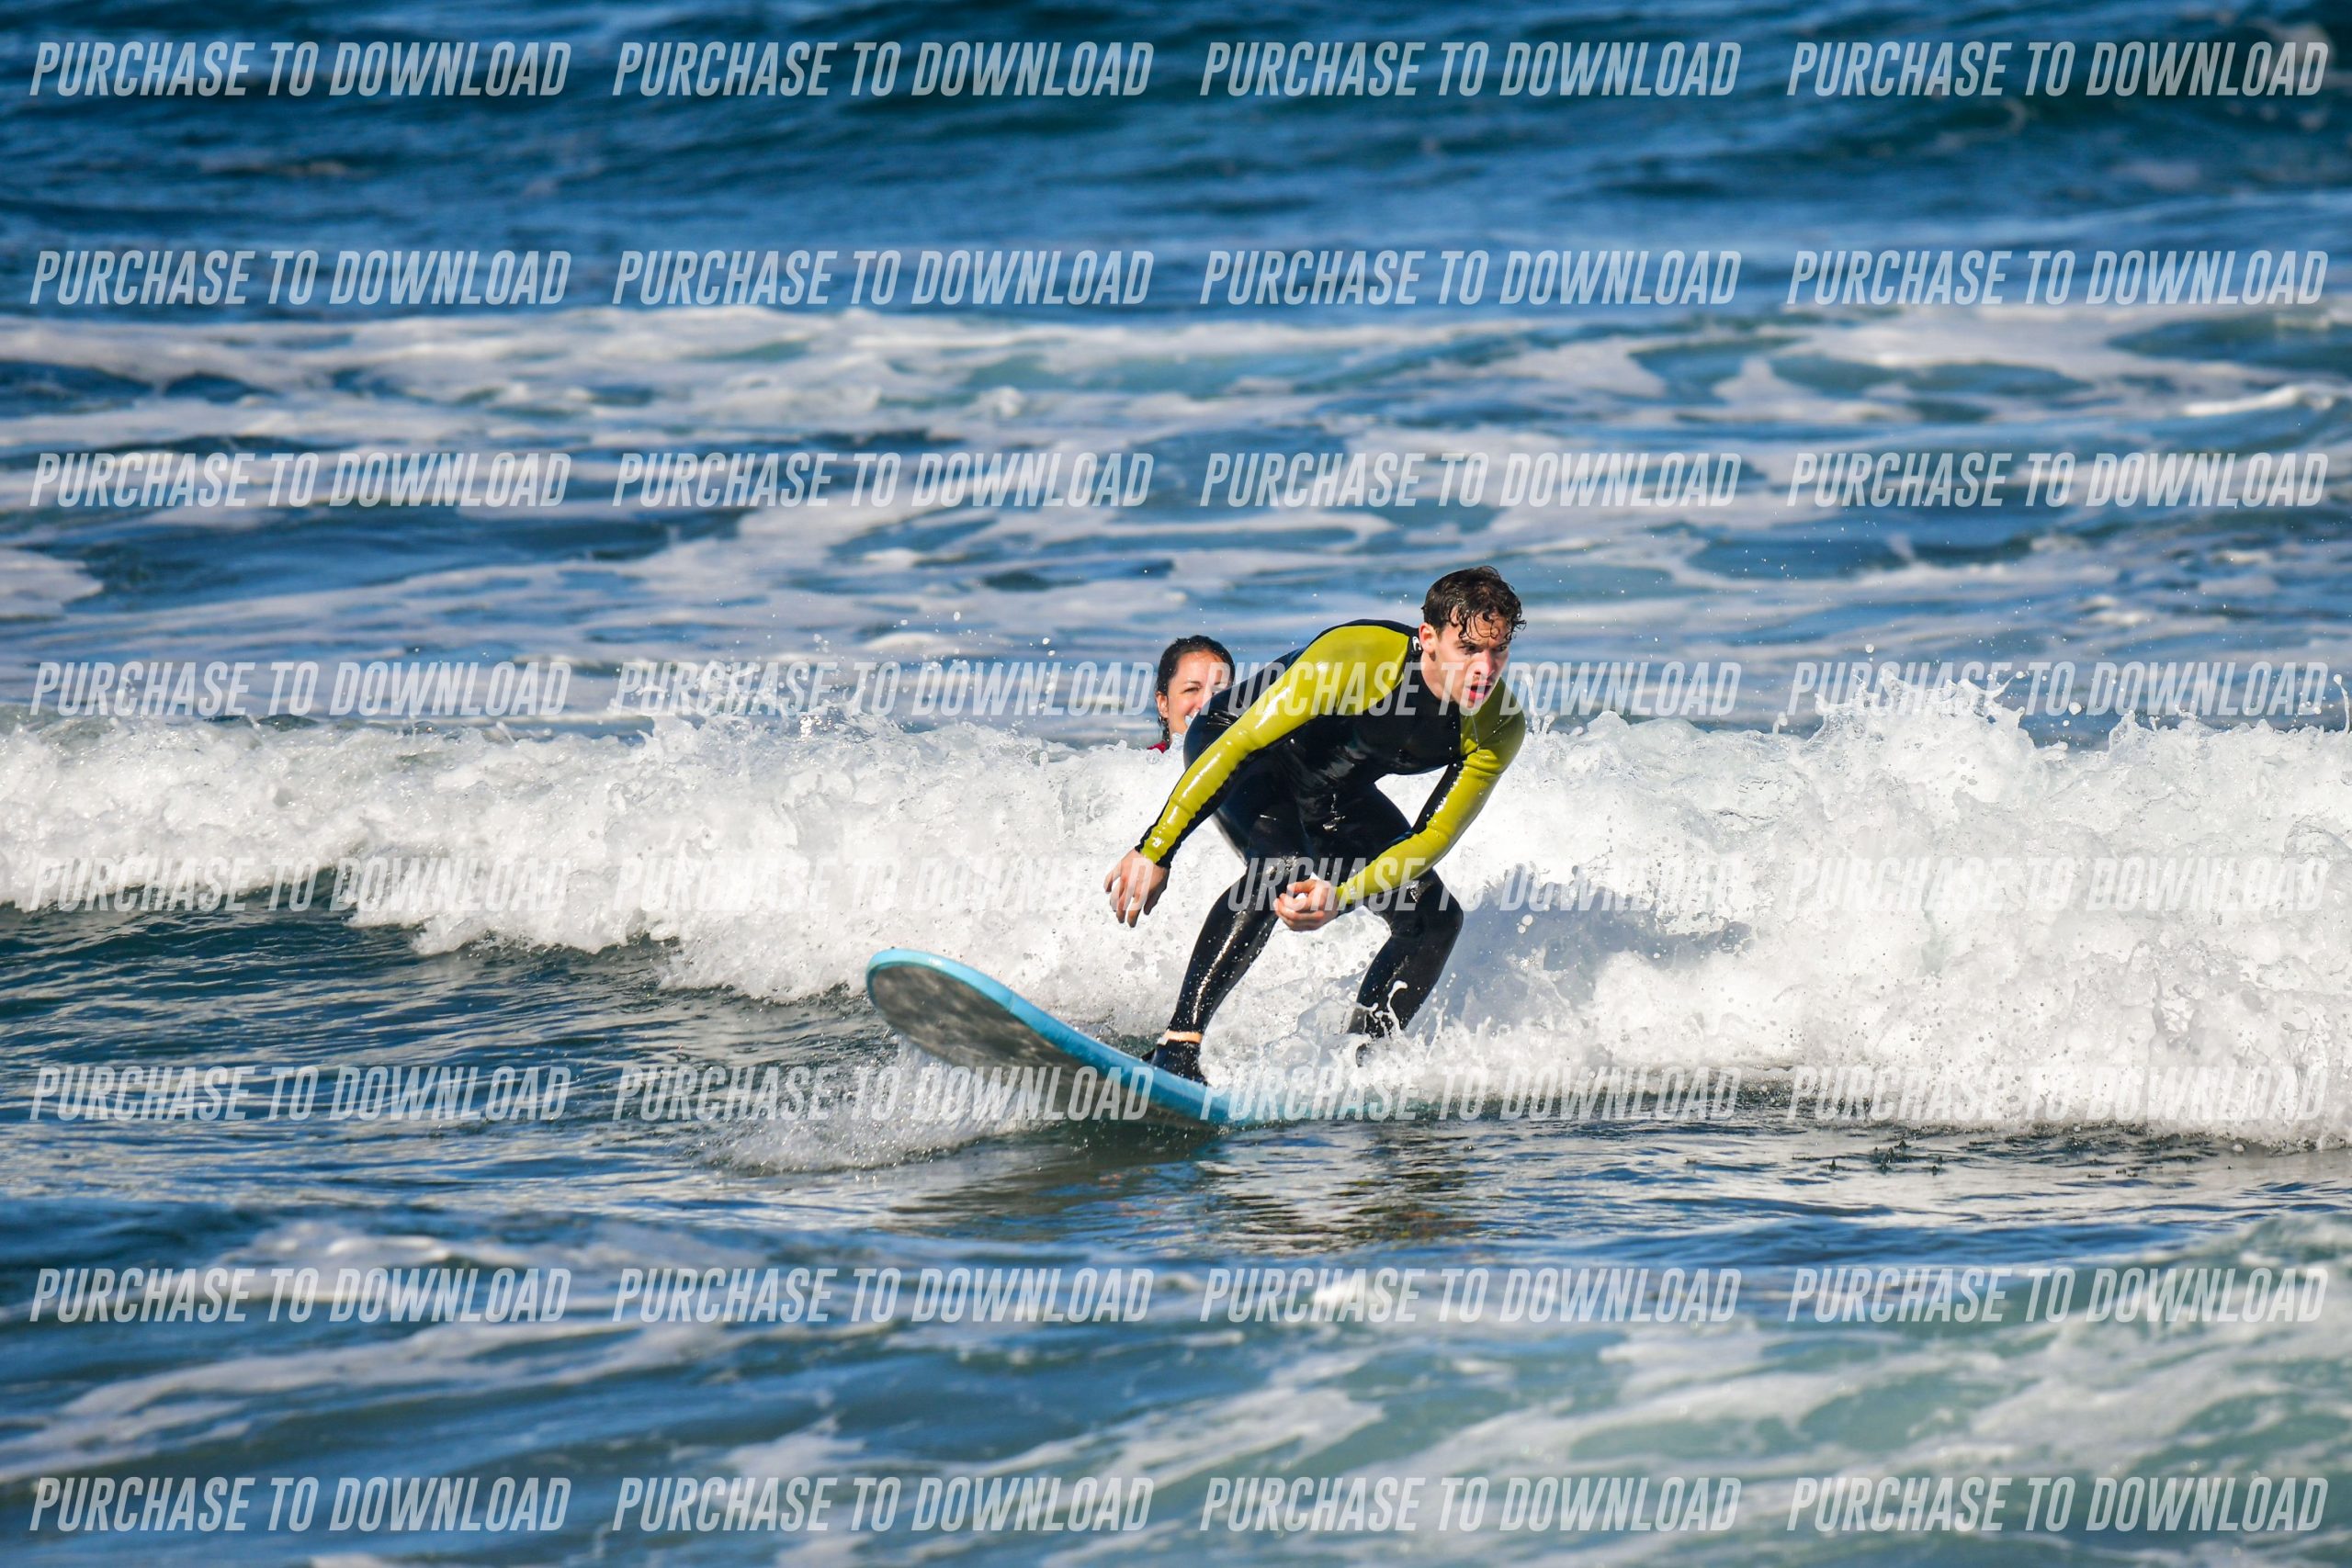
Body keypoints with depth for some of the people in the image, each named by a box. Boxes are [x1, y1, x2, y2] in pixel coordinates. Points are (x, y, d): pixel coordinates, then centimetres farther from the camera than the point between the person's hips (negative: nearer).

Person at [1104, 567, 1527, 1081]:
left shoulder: (1499, 730, -22)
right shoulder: (1356, 657, -36)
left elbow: (1432, 838, -21)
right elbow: (1239, 744, -32)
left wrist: (1342, 896, -39)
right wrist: (1155, 849, -32)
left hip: (1334, 794, 6)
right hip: (1232, 748, -6)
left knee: (1435, 920, -6)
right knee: (1283, 867, -34)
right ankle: (1178, 1044, -35)